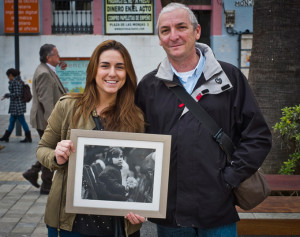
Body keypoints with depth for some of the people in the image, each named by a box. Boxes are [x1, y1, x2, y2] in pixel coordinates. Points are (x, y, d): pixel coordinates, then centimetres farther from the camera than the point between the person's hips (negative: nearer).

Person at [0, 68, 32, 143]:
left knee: (22, 121, -4)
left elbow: (17, 94, -22)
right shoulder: (19, 80, 13)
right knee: (12, 120, 16)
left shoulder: (15, 82, -17)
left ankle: (28, 138, 1)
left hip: (17, 105, -10)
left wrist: (6, 95, -14)